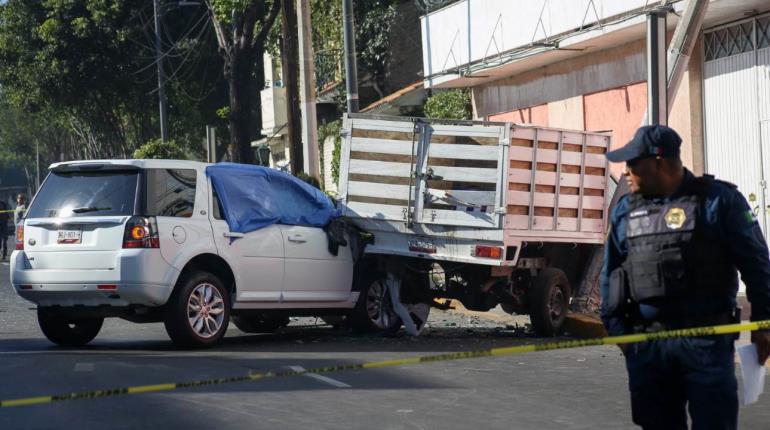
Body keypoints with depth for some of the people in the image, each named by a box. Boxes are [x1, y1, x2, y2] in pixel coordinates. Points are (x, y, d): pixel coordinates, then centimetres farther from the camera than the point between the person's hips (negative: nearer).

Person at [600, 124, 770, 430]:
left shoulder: (719, 199, -1)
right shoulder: (625, 210, 11)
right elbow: (610, 274, 15)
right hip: (646, 344, 4)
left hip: (706, 341, -4)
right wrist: (615, 326, 7)